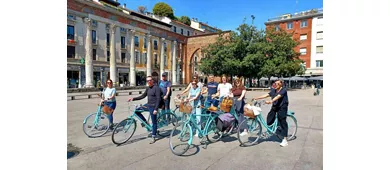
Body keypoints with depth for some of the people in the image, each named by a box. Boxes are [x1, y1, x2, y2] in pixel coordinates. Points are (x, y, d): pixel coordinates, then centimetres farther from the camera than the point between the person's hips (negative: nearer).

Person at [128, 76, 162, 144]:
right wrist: (133, 98, 6)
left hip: (153, 107, -8)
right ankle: (145, 122, 16)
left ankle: (153, 138, 14)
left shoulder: (156, 88, -14)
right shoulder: (148, 88, 11)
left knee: (154, 122, 1)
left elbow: (158, 99, -18)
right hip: (148, 105, 8)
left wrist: (156, 109, -24)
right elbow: (142, 96, 16)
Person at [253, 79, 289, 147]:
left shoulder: (283, 90, -12)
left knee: (282, 122, -5)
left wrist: (271, 101, -45)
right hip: (275, 106, 7)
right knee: (269, 119, -1)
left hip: (282, 107, -6)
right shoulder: (274, 91, 9)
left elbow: (278, 97, -29)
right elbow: (266, 95, 1)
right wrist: (257, 98, -10)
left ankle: (285, 140, 1)